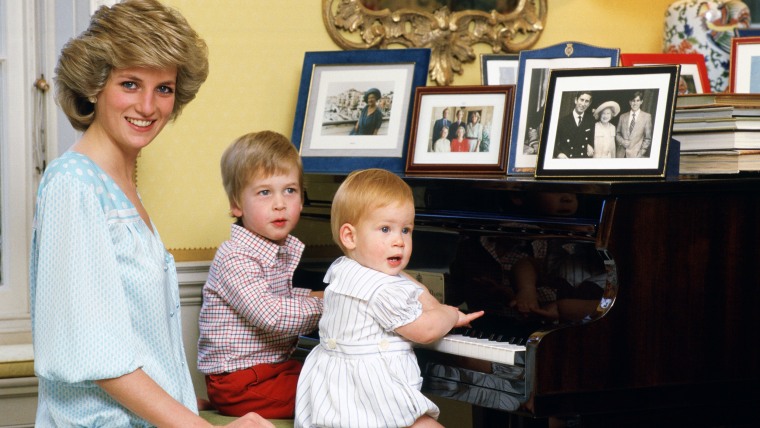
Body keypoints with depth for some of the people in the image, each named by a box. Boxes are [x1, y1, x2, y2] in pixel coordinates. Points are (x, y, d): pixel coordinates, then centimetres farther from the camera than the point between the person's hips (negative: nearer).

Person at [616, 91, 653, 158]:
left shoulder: (646, 116, 4)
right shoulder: (623, 116, 13)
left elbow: (648, 138, 5)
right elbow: (617, 134, 17)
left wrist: (641, 153, -5)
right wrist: (622, 141, -4)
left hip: (636, 155, -3)